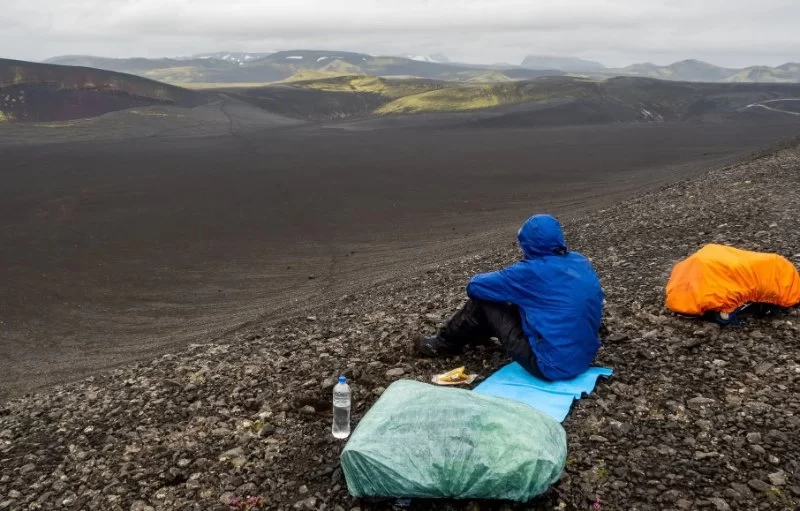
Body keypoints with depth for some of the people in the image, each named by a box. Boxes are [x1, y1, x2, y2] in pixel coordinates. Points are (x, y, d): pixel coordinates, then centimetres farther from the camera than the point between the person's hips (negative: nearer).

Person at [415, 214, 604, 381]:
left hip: (552, 365, -8)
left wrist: (504, 282, 17)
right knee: (515, 306, 24)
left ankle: (445, 344, 25)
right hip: (585, 357, 8)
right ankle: (472, 334, 47)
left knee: (483, 301, 3)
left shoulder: (531, 271, -17)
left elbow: (475, 285, -8)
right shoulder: (581, 262, 3)